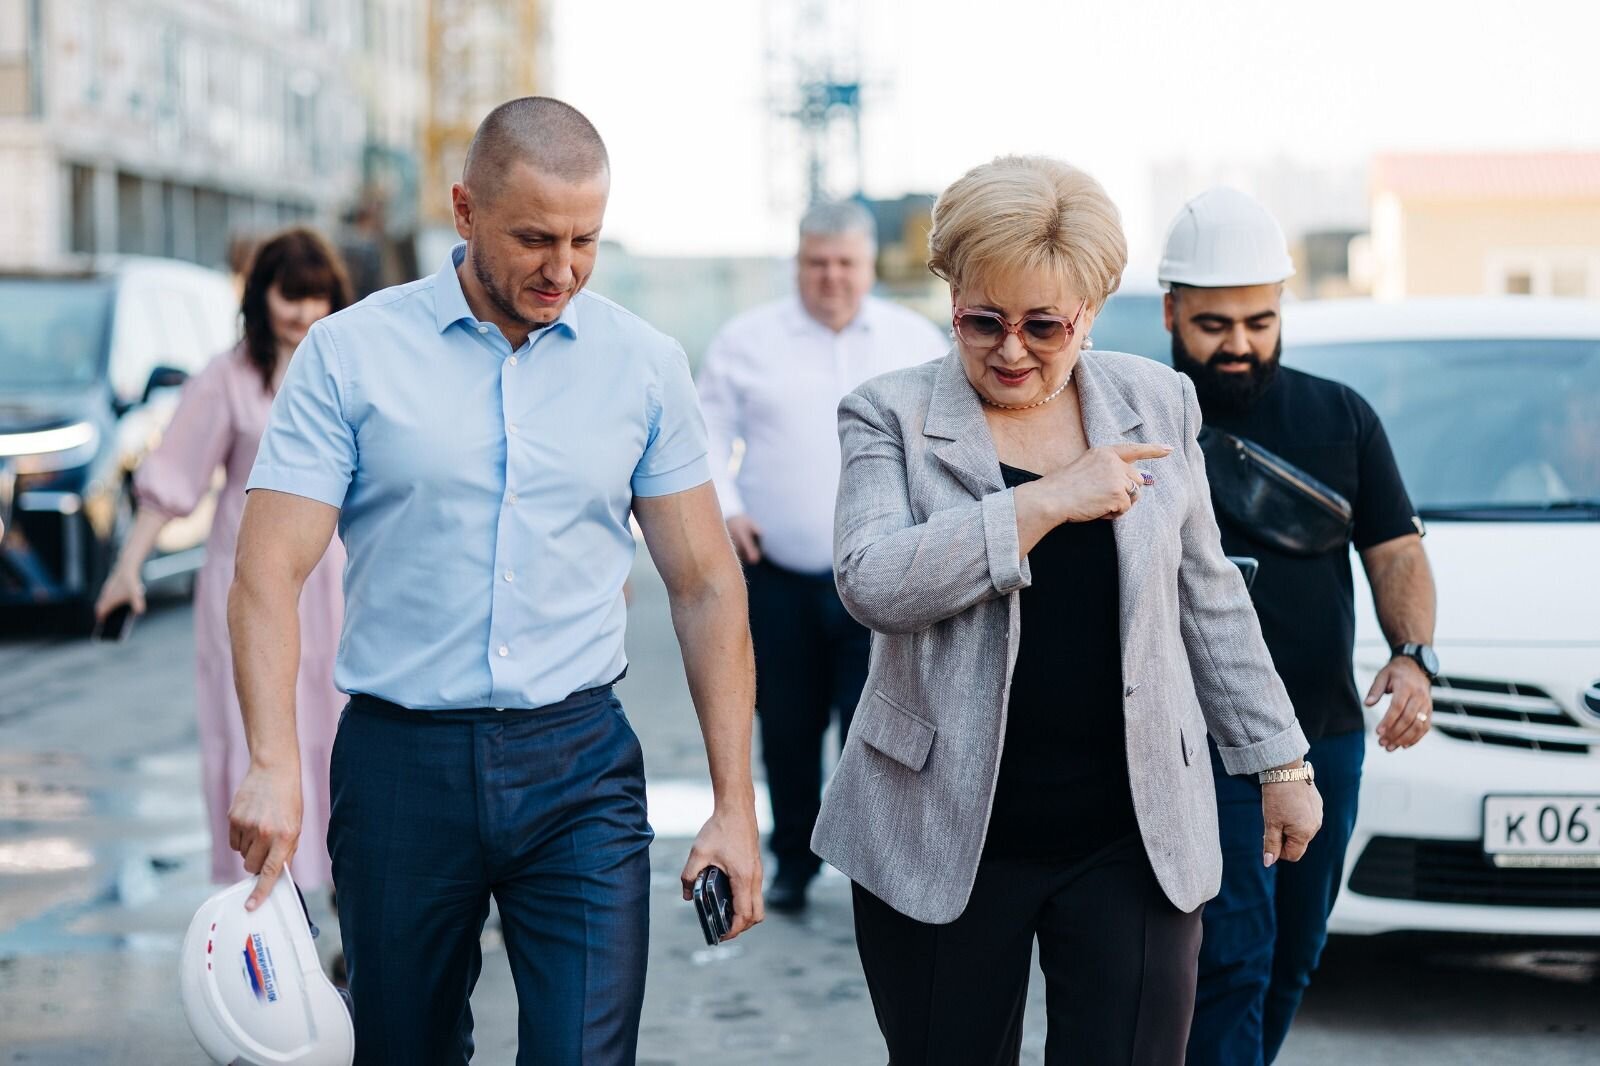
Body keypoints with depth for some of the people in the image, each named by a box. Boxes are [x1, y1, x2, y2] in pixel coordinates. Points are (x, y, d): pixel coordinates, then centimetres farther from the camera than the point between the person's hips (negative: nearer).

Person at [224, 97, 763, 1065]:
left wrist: (735, 806, 1)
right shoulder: (351, 353, -2)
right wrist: (274, 766, -22)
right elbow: (270, 570, -6)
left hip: (580, 765, 0)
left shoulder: (644, 366, 4)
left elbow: (707, 588, 7)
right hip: (400, 759, 0)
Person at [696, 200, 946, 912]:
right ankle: (793, 863, 25)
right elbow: (708, 430, 8)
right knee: (787, 728, 9)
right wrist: (724, 508, -5)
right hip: (778, 573, 1)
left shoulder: (918, 341, 8)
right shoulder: (746, 340, 5)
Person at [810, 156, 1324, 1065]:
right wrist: (1046, 503, -19)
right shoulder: (892, 417, -1)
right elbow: (873, 583, -18)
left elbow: (1208, 599, 15)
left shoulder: (1157, 405, 7)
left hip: (1133, 836, 2)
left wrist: (1280, 759, 15)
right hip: (948, 838, -1)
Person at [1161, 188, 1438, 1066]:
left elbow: (1396, 551, 8)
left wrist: (1413, 655, -9)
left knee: (1292, 956, 13)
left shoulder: (1340, 417, 9)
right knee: (1231, 960, -10)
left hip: (1328, 738, 5)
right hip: (1201, 745, -5)